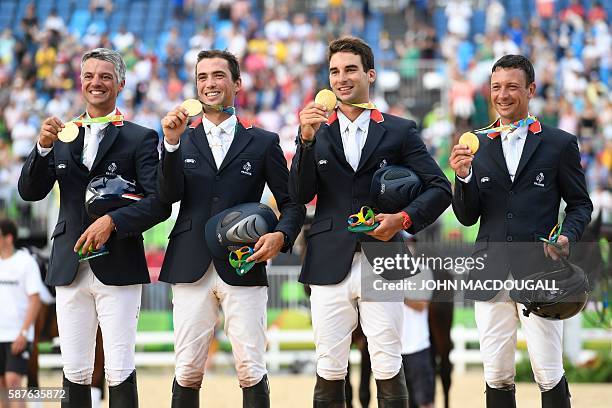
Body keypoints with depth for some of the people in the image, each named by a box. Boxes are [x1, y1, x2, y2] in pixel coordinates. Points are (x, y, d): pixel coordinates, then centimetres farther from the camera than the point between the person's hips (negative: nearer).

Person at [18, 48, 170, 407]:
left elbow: (159, 203, -7)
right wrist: (44, 147, -9)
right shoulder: (62, 136, 13)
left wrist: (112, 221, -19)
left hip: (118, 268, -4)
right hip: (70, 268, 4)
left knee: (120, 372, -6)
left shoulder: (140, 138, 1)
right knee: (75, 373, 5)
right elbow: (30, 192, 7)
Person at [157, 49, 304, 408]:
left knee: (251, 370, -4)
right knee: (188, 371, 0)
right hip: (192, 270, 1)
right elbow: (169, 196, -2)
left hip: (243, 270, -1)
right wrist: (172, 143, -14)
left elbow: (292, 203, 9)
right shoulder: (181, 140, 13)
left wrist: (281, 236, -11)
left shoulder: (263, 142, 10)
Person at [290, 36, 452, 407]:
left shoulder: (400, 132, 7)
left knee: (389, 370, -2)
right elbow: (300, 195, 1)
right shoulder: (317, 132, 11)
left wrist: (404, 219, -13)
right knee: (329, 372, 3)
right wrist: (307, 140, -12)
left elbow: (440, 188, 4)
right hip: (330, 264, 2)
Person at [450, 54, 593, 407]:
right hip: (491, 274, 3)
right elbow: (468, 217, 8)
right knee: (497, 377, 5)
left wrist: (568, 236, -11)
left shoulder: (560, 144, 3)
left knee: (549, 374, -4)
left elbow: (580, 204, 9)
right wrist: (464, 177, -10)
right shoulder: (477, 146, 9)